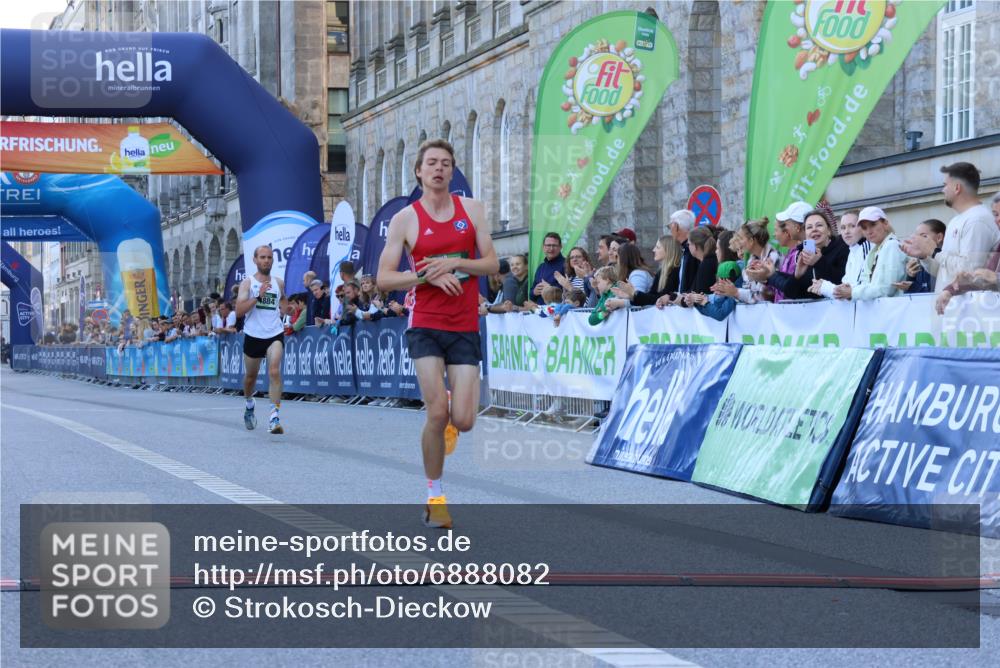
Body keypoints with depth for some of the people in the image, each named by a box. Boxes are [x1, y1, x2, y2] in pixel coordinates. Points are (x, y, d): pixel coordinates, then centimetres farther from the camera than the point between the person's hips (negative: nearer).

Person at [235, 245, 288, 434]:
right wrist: (258, 296, -24)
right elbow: (239, 311, -15)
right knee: (251, 376, 16)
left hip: (275, 335, 0)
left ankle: (274, 418, -23)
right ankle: (249, 405, 46)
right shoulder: (248, 283, -4)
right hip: (253, 335, 0)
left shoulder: (278, 283, 6)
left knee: (274, 371, -20)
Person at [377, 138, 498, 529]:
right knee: (437, 414, -12)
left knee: (462, 420, -6)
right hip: (425, 325, -2)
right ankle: (434, 496, 4)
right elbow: (384, 278, -2)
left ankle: (446, 426, 33)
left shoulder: (472, 209, 7)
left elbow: (492, 264, 4)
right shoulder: (405, 219, 0)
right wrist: (428, 276, -15)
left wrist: (455, 263, -13)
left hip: (466, 328, 2)